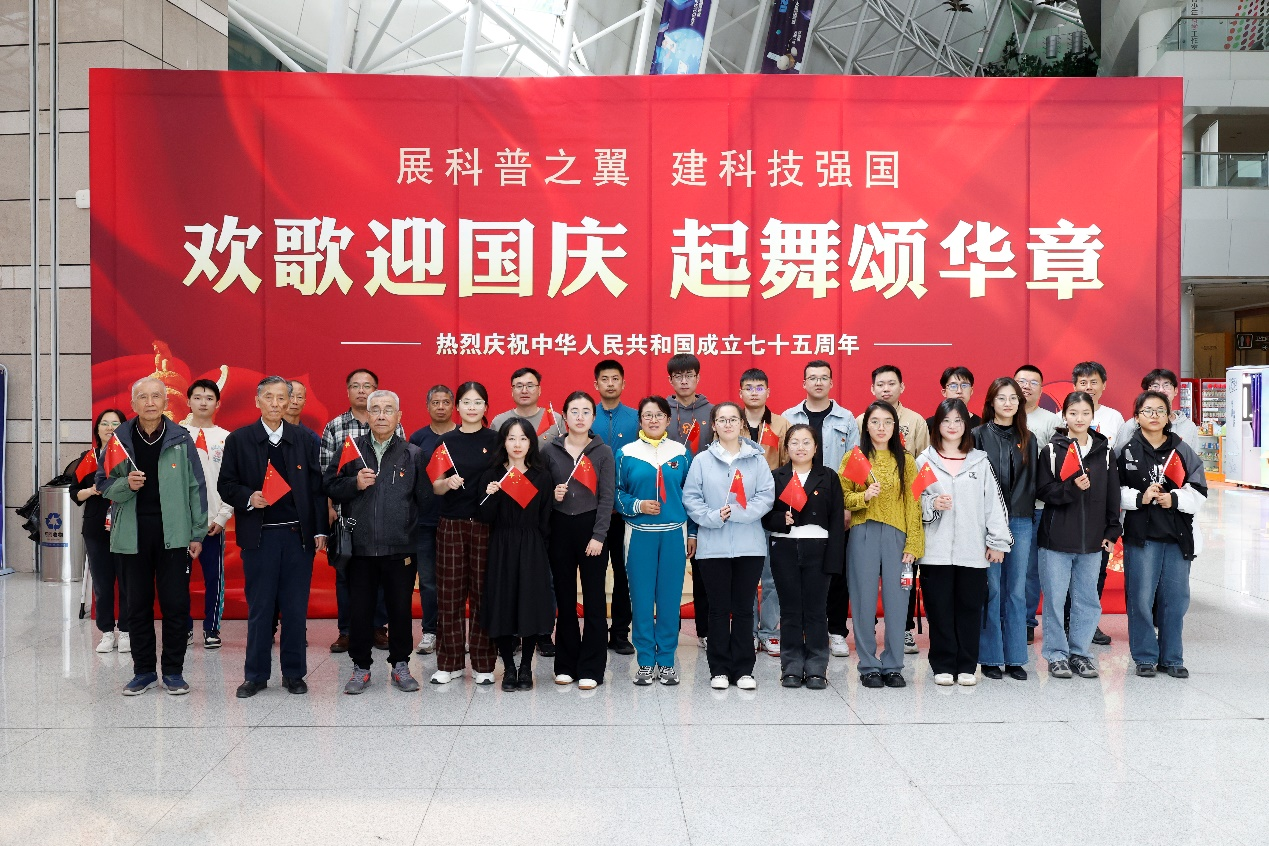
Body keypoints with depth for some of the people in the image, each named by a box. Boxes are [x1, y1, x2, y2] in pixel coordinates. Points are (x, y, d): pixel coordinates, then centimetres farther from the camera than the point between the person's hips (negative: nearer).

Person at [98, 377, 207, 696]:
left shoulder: (181, 439, 0)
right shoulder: (119, 438, 4)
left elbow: (196, 487, 2)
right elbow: (103, 484, 9)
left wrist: (197, 533, -1)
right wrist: (126, 484, -14)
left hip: (173, 534, -2)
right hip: (133, 534, 2)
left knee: (176, 604, 2)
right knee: (138, 604, 10)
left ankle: (174, 671, 15)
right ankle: (144, 671, 22)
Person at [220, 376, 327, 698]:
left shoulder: (304, 440, 8)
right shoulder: (238, 439, 5)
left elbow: (317, 487, 6)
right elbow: (226, 484, 4)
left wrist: (320, 530, 0)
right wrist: (248, 498, -16)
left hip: (298, 535, 1)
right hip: (259, 536, -1)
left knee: (296, 608, 6)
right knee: (259, 608, 5)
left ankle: (294, 673, 17)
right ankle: (256, 675, 17)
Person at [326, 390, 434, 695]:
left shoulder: (413, 454, 3)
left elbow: (426, 500, 2)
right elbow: (331, 489, 5)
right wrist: (355, 483, -13)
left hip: (401, 548, -1)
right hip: (361, 547, 1)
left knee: (400, 609, 8)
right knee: (359, 610, 8)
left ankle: (400, 665, 24)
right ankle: (361, 667, 24)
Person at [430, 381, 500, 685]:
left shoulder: (496, 440, 4)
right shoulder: (446, 441, 7)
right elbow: (434, 486, 6)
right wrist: (447, 483, -15)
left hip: (486, 524, -1)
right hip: (451, 523, 1)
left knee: (483, 592, 2)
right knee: (449, 592, 3)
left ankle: (483, 664, 11)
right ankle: (449, 662, 14)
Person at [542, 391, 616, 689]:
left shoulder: (603, 452, 2)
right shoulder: (549, 450, 5)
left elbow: (606, 498, -3)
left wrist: (598, 536, -10)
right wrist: (552, 495, -11)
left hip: (591, 527, -1)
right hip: (559, 528, 2)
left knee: (593, 600, 0)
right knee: (565, 599, 7)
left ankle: (591, 669, 8)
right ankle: (566, 664, 19)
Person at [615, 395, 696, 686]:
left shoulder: (681, 452, 6)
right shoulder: (626, 453, 3)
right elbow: (616, 493, 4)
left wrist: (692, 533, 6)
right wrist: (637, 505, -13)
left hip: (674, 533, 1)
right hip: (639, 534, -1)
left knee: (670, 597, 4)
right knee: (641, 597, 2)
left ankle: (666, 661, 15)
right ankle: (645, 661, 13)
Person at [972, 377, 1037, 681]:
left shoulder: (1028, 440, 12)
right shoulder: (979, 436, -1)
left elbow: (1033, 482, 14)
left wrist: (1024, 509, 0)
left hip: (1021, 522, 4)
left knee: (1017, 591, 8)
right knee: (992, 590, -1)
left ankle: (1015, 658, 16)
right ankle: (991, 658, 9)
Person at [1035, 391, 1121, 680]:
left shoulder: (1104, 452, 7)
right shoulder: (1051, 450, -2)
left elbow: (1113, 495, 9)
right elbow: (1044, 490, -6)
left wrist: (1111, 532, 5)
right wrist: (1072, 488, -21)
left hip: (1092, 540, 3)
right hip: (1057, 538, -3)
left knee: (1087, 600, 10)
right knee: (1055, 599, 2)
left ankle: (1080, 653, 23)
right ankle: (1057, 655, 14)